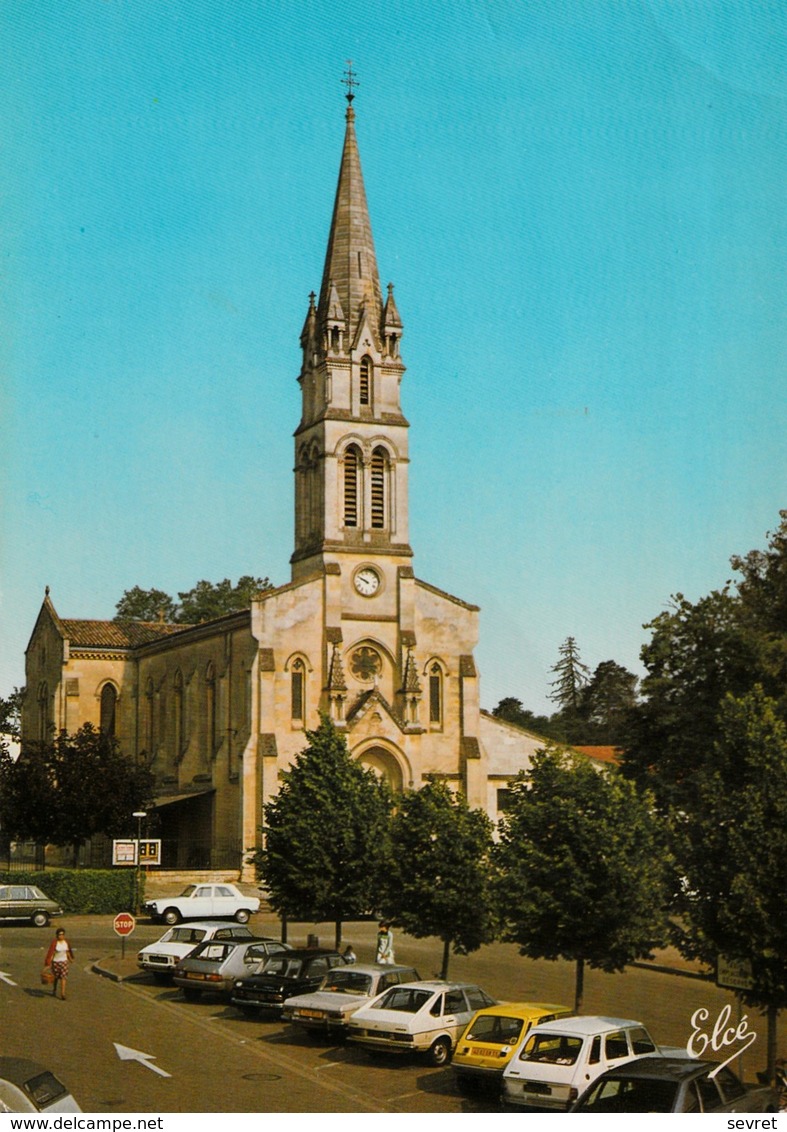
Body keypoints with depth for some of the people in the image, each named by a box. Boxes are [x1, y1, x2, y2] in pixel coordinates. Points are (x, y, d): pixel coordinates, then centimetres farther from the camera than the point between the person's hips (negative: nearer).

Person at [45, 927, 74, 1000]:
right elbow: (50, 953, -21)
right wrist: (48, 963, -25)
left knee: (63, 977, -8)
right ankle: (54, 990, 39)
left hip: (64, 961, 3)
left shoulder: (66, 942, -3)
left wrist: (70, 958, 25)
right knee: (56, 978, 13)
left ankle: (62, 993, -11)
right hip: (55, 962, -3)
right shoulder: (54, 943, -19)